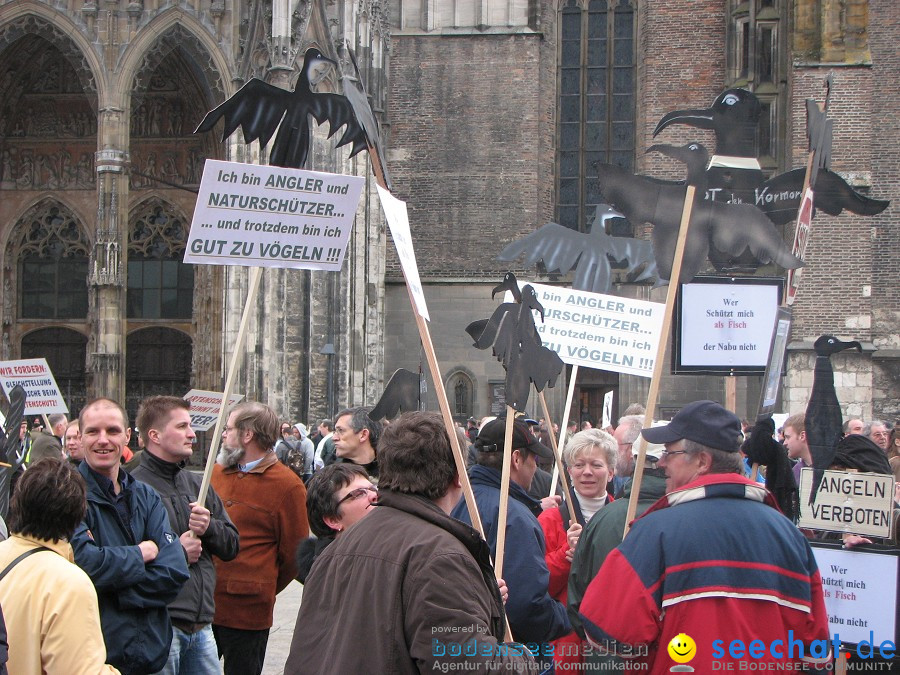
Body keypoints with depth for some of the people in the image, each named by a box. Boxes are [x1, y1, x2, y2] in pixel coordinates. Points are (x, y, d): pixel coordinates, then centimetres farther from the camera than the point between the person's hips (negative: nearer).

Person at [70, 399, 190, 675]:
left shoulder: (146, 496, 8)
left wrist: (112, 592, -15)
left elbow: (174, 572, -3)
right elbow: (83, 563, -24)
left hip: (151, 651, 5)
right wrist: (141, 553, -8)